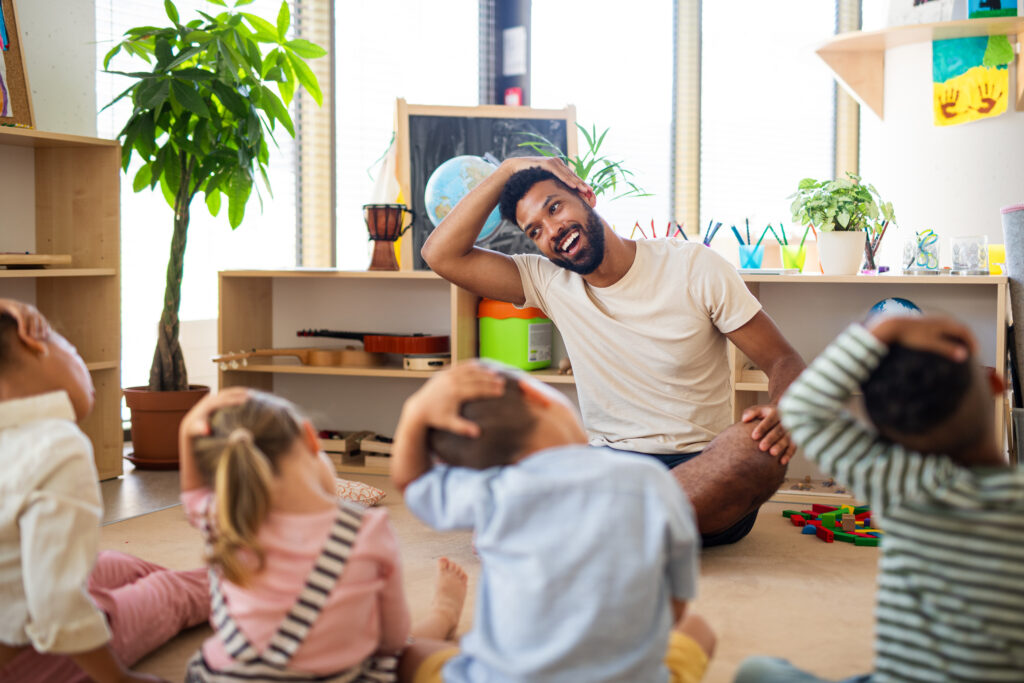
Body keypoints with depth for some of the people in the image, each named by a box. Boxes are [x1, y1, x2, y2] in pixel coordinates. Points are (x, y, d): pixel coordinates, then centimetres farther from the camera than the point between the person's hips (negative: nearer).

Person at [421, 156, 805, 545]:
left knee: (758, 447, -38)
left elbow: (783, 360, 0)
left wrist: (782, 414, -23)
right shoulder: (549, 282, 8)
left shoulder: (695, 268, 0)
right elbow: (441, 254, 2)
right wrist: (507, 170, 1)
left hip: (701, 469, -1)